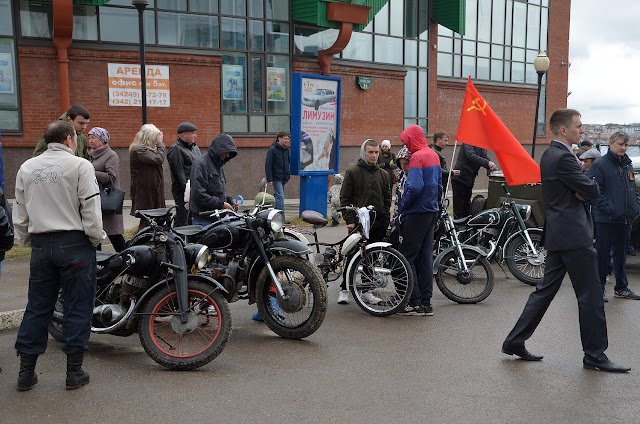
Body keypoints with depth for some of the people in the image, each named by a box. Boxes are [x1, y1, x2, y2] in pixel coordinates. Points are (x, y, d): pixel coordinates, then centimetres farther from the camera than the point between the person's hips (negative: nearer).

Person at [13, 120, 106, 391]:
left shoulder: (27, 168, 9)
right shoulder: (80, 166, -7)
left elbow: (19, 214, 13)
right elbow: (91, 209, -12)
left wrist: (28, 242, 21)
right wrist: (97, 238, 0)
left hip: (40, 244, 5)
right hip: (75, 244, -5)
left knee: (37, 308, 13)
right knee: (77, 308, 4)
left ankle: (26, 371, 19)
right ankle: (74, 372, 9)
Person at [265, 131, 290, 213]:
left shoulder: (286, 150, 12)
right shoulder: (272, 150, -9)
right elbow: (268, 165, -11)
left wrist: (287, 175, 16)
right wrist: (269, 179, -16)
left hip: (284, 178, 7)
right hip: (276, 178, -7)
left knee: (278, 197, 13)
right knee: (280, 196, -13)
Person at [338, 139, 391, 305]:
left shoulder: (384, 174, 13)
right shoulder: (353, 172, 1)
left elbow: (387, 199, 16)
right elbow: (345, 198, -2)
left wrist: (386, 220, 5)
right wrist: (350, 220, -10)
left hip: (378, 224, 4)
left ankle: (367, 290, 18)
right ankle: (344, 289, 12)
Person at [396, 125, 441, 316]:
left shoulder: (417, 157, -14)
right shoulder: (434, 155, 14)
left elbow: (414, 187, -23)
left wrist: (402, 209, -13)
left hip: (417, 213, -9)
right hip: (432, 211, 9)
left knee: (407, 257, -3)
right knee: (426, 256, 11)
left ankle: (414, 303, -2)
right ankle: (426, 302, 15)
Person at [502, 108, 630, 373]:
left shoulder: (550, 155, 15)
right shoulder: (563, 157, -17)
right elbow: (592, 191, -17)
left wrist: (580, 191, -4)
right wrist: (586, 190, 3)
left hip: (557, 236, 10)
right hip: (574, 235, -10)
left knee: (546, 290, 13)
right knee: (590, 296, 0)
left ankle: (515, 341, 15)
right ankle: (595, 355, 11)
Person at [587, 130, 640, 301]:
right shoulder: (600, 165, -8)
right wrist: (609, 209, -20)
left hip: (625, 219, 7)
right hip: (606, 219, -7)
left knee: (621, 254, 14)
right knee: (602, 254, 0)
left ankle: (621, 287, 24)